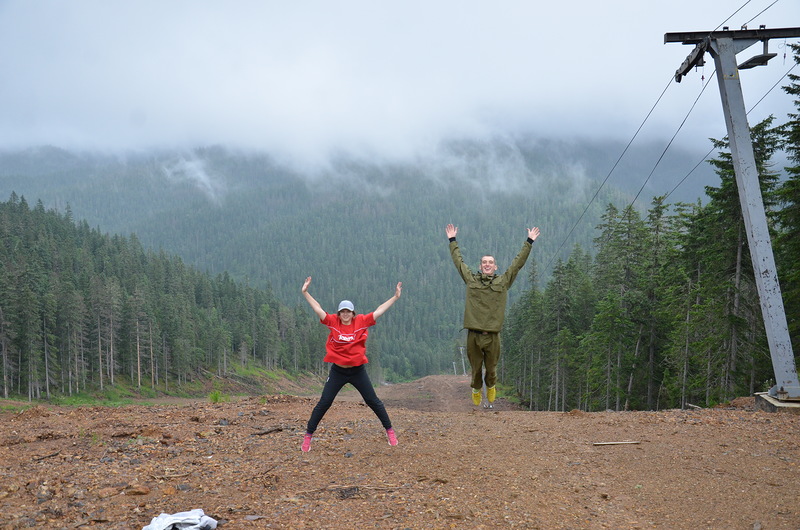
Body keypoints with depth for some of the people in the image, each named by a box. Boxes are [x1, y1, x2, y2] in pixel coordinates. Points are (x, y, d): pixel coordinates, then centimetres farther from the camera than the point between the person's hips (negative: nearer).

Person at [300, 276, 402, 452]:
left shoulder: (361, 322, -4)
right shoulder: (333, 322, -5)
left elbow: (379, 311, -3)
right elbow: (318, 309, -7)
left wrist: (395, 297, -5)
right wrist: (305, 292, -13)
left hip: (358, 370, 0)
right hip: (337, 371, 0)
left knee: (373, 401, 8)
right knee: (324, 403, 0)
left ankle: (389, 430, 22)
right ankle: (308, 436, 10)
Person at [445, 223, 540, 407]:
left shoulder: (503, 281, 8)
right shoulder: (471, 279, 9)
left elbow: (518, 262, 13)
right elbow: (458, 260, 19)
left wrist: (529, 243, 16)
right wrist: (452, 240, 26)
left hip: (492, 335, 0)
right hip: (473, 334, 0)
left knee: (491, 368, 8)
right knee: (475, 368, 9)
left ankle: (490, 386, 38)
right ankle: (476, 390, 35)